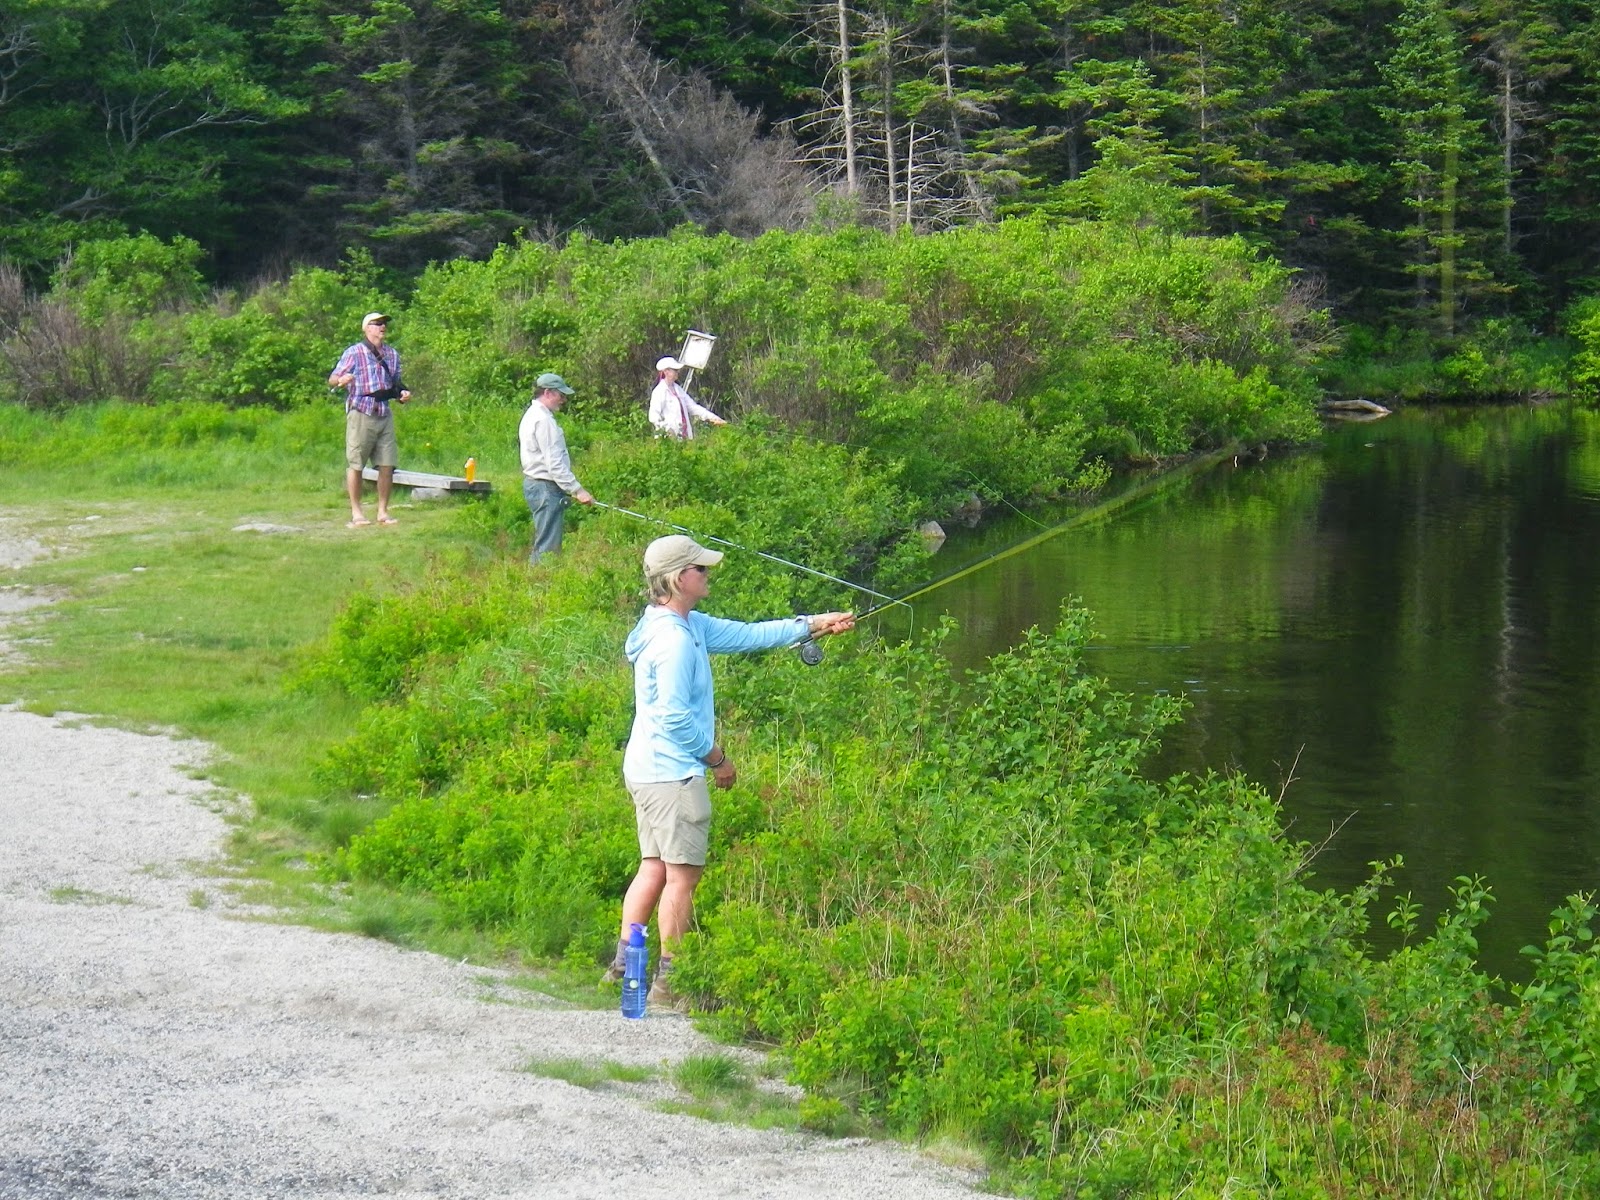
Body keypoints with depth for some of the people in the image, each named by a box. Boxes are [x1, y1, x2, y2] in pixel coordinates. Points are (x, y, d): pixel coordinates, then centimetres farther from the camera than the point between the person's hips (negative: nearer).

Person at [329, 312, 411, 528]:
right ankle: (356, 513, 5)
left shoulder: (392, 354, 16)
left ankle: (383, 512, 11)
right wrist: (341, 380, -24)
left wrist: (402, 393, 4)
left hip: (385, 414, 5)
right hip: (361, 413, -5)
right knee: (355, 464, -1)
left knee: (387, 465, 2)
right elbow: (332, 379, -2)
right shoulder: (353, 353, -2)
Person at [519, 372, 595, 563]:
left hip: (533, 483, 11)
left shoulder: (532, 415, 18)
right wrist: (577, 489, -20)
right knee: (548, 547, -11)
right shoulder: (543, 419, -16)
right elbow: (554, 463, -21)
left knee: (541, 543, 13)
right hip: (547, 487, -11)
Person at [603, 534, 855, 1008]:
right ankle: (669, 981, -1)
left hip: (647, 768, 10)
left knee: (655, 865, 13)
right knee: (683, 873, -5)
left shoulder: (690, 626, 11)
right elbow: (675, 717, -22)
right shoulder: (673, 640, -20)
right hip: (675, 772, -10)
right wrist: (716, 757, -9)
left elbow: (745, 635, 18)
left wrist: (813, 626, 17)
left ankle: (624, 963, 14)